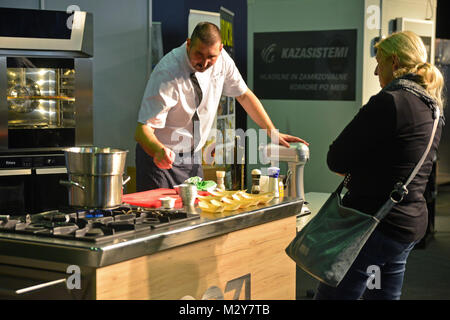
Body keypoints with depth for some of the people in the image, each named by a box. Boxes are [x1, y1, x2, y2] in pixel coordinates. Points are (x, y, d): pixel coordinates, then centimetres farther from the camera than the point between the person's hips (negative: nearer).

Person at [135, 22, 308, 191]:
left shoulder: (221, 59, -10)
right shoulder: (167, 73, -27)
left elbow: (244, 94, 7)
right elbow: (143, 129, -29)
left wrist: (273, 132, 1)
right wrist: (159, 151, -50)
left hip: (193, 157, 5)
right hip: (160, 157, -5)